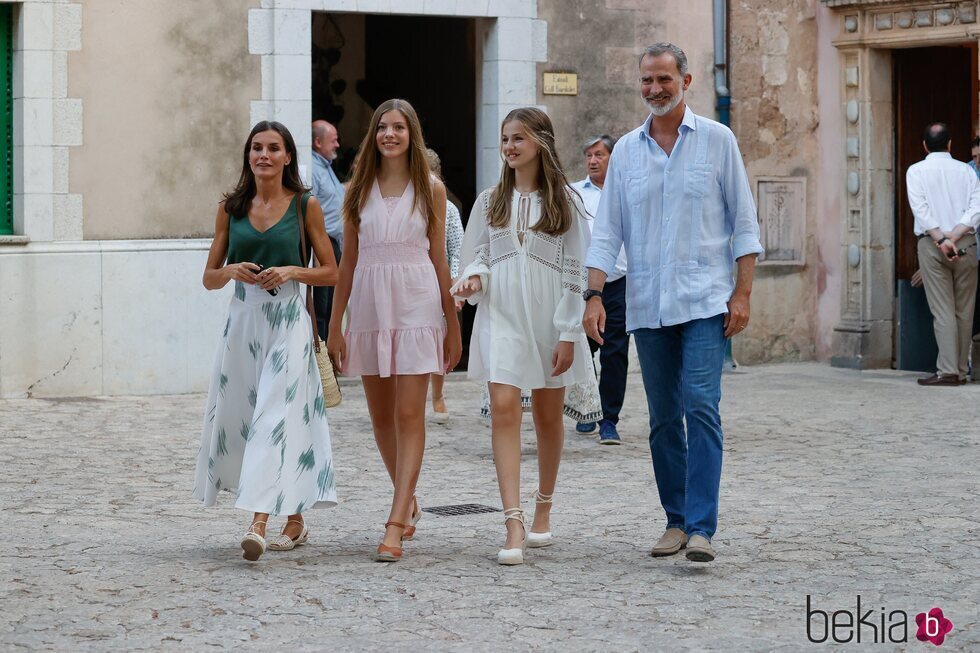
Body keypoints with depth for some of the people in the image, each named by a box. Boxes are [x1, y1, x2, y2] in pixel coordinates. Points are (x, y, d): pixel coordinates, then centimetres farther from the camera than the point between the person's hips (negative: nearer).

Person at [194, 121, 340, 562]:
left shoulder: (305, 206, 1)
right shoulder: (231, 208, 8)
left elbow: (331, 273, 4)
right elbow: (210, 278, 12)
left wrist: (293, 270, -13)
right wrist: (232, 271, -9)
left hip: (287, 321, -4)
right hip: (243, 318, 4)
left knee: (275, 417, -14)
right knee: (238, 418, 6)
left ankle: (259, 522, -21)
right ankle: (295, 521, 21)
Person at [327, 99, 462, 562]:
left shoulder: (431, 189, 3)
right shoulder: (359, 189, 7)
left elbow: (439, 259, 5)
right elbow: (348, 261, 9)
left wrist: (453, 325, 3)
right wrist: (335, 325, 7)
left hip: (417, 305, -3)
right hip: (370, 306, 3)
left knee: (409, 415, -9)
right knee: (381, 416, 10)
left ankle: (395, 526, -12)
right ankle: (408, 502, 31)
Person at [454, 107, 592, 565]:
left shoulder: (564, 201, 2)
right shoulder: (490, 201, 9)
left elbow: (575, 271, -1)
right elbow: (476, 255, 13)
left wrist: (568, 333, -7)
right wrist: (473, 278, -12)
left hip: (549, 316, -1)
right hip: (501, 315, 1)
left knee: (548, 415, 10)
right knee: (504, 409, -14)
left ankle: (543, 513, 29)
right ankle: (513, 525, -19)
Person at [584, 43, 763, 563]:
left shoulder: (717, 141, 2)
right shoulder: (626, 151, 10)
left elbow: (744, 221, 2)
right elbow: (607, 231, 9)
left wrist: (742, 292, -5)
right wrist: (595, 294, -2)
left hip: (705, 303, -3)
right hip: (646, 306, 4)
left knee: (701, 409, -14)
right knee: (663, 419, 7)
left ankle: (701, 526, -14)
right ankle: (676, 521, 16)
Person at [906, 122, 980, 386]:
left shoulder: (916, 171, 3)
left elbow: (921, 209, -10)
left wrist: (941, 239, -14)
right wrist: (954, 236, -9)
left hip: (931, 243, -2)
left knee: (942, 310, -5)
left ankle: (948, 371, -13)